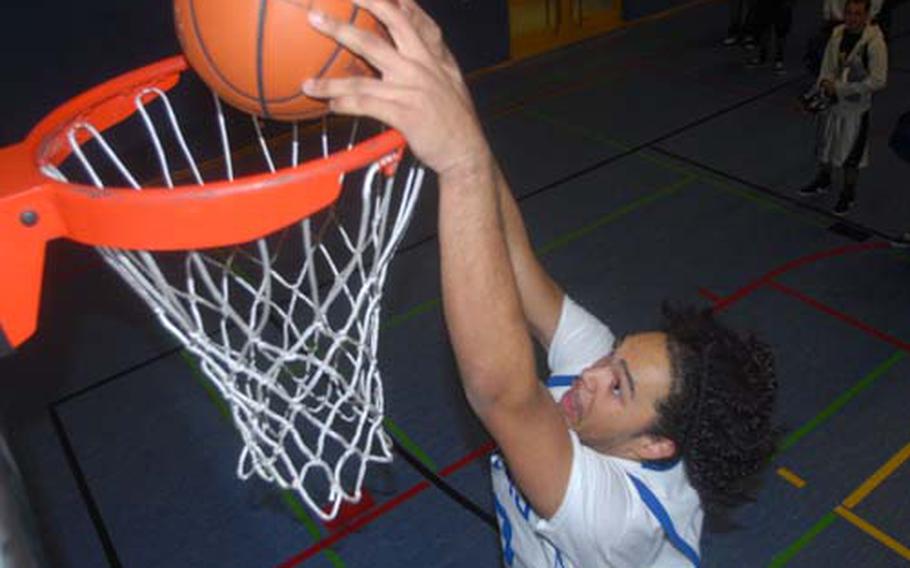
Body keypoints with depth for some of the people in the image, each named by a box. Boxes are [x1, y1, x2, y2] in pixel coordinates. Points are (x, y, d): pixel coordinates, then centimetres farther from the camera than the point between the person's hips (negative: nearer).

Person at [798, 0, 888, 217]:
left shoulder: (874, 42, -21)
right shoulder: (837, 34, -5)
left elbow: (878, 81, -20)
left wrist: (840, 89, -22)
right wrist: (825, 83, -13)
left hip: (856, 107, -5)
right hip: (831, 102, 5)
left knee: (851, 155, 8)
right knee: (825, 145, 22)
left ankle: (848, 194, 30)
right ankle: (823, 181, 46)